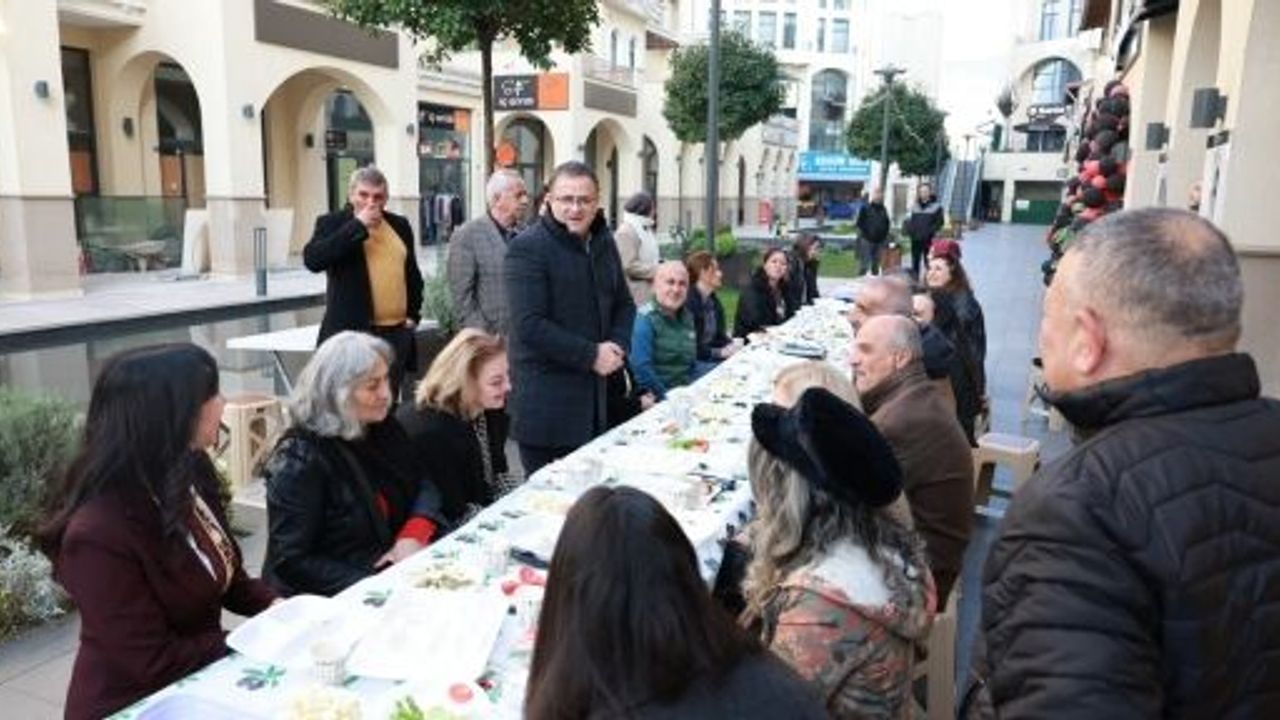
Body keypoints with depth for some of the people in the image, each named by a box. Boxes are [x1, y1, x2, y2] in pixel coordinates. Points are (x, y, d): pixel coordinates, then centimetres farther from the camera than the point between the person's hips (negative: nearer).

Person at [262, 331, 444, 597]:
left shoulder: (384, 428, 5)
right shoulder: (299, 460, -14)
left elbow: (424, 486, 12)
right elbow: (291, 562, -14)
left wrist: (413, 535, -8)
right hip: (333, 603, -6)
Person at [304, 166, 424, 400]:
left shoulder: (400, 225, 15)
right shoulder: (332, 223, 1)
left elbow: (412, 273, 22)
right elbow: (312, 259, -17)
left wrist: (413, 314, 11)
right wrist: (358, 225, -16)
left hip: (396, 332, 4)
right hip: (351, 332, -4)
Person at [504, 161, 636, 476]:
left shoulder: (604, 242, 10)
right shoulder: (527, 248, -13)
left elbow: (623, 304, 19)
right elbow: (529, 326, -20)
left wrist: (617, 346, -1)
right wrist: (590, 355, -18)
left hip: (595, 395, 7)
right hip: (544, 404, -7)